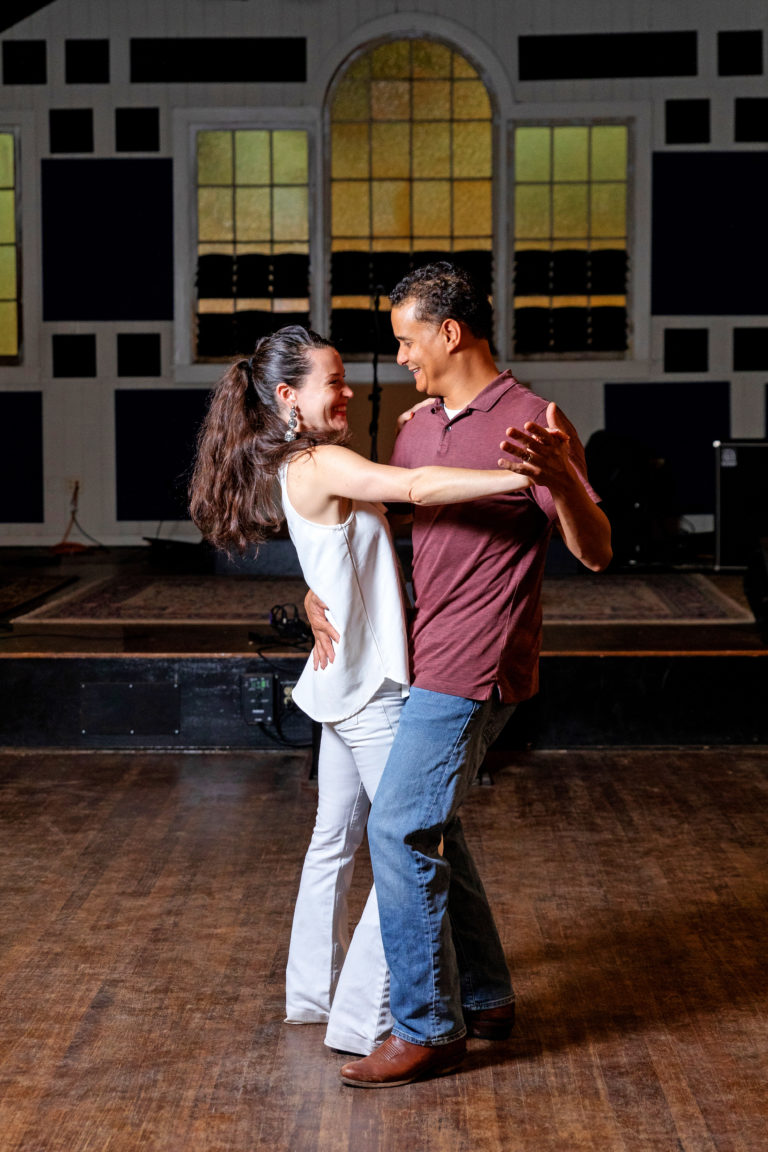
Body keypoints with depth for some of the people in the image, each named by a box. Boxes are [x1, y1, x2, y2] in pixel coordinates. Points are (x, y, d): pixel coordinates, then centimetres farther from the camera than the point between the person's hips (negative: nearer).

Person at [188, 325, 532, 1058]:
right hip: (370, 690, -10)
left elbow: (393, 494, 22)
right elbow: (417, 489, -34)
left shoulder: (301, 469, 11)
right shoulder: (322, 466, -19)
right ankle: (363, 1021, 0)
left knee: (335, 840, 19)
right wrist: (523, 475, -40)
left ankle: (314, 992, 32)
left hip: (342, 686, 10)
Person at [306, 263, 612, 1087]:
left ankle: (426, 1029, 1)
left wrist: (561, 480, -39)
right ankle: (485, 999, 28)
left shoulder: (532, 424, -13)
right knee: (431, 826, 16)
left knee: (400, 831, -9)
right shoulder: (419, 429, 11)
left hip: (472, 671, -9)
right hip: (427, 662, 9)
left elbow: (594, 553, -19)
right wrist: (320, 594, 5)